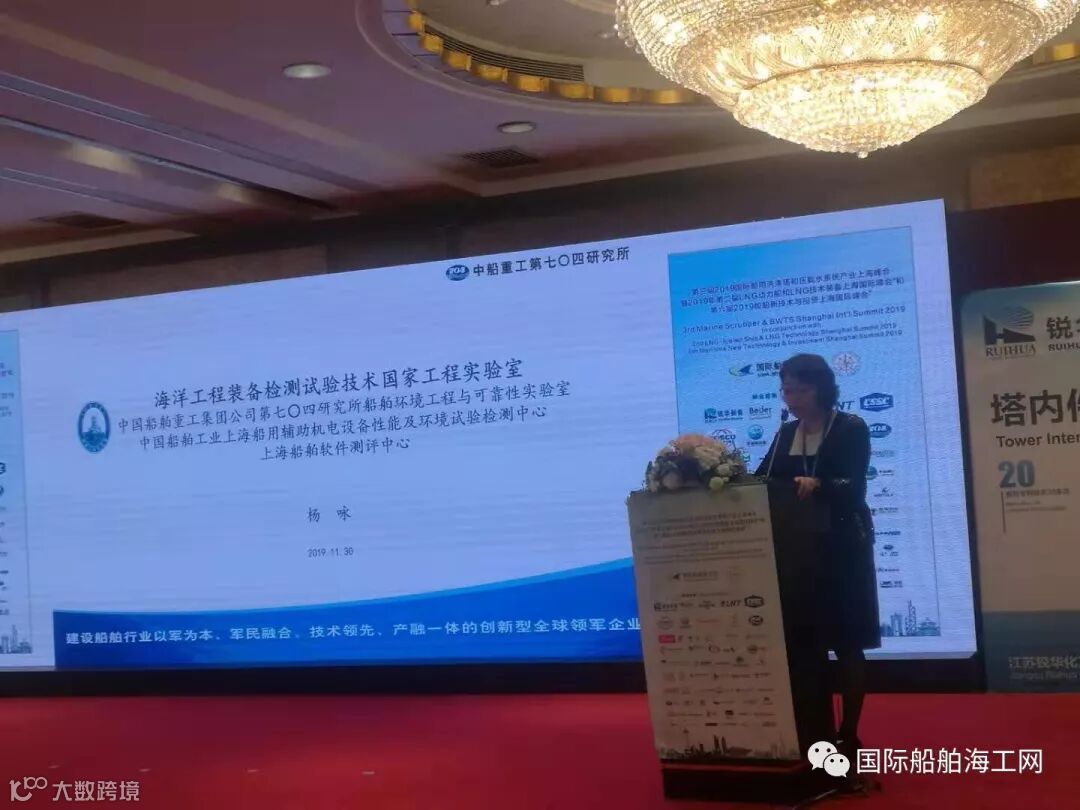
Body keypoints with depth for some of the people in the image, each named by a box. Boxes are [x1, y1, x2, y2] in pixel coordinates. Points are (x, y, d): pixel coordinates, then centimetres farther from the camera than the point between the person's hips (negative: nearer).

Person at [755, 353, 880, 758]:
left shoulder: (851, 429, -4)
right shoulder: (785, 435, 13)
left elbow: (853, 487, -16)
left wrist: (818, 484, -35)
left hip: (842, 549, -5)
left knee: (847, 643, -1)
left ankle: (848, 735, 6)